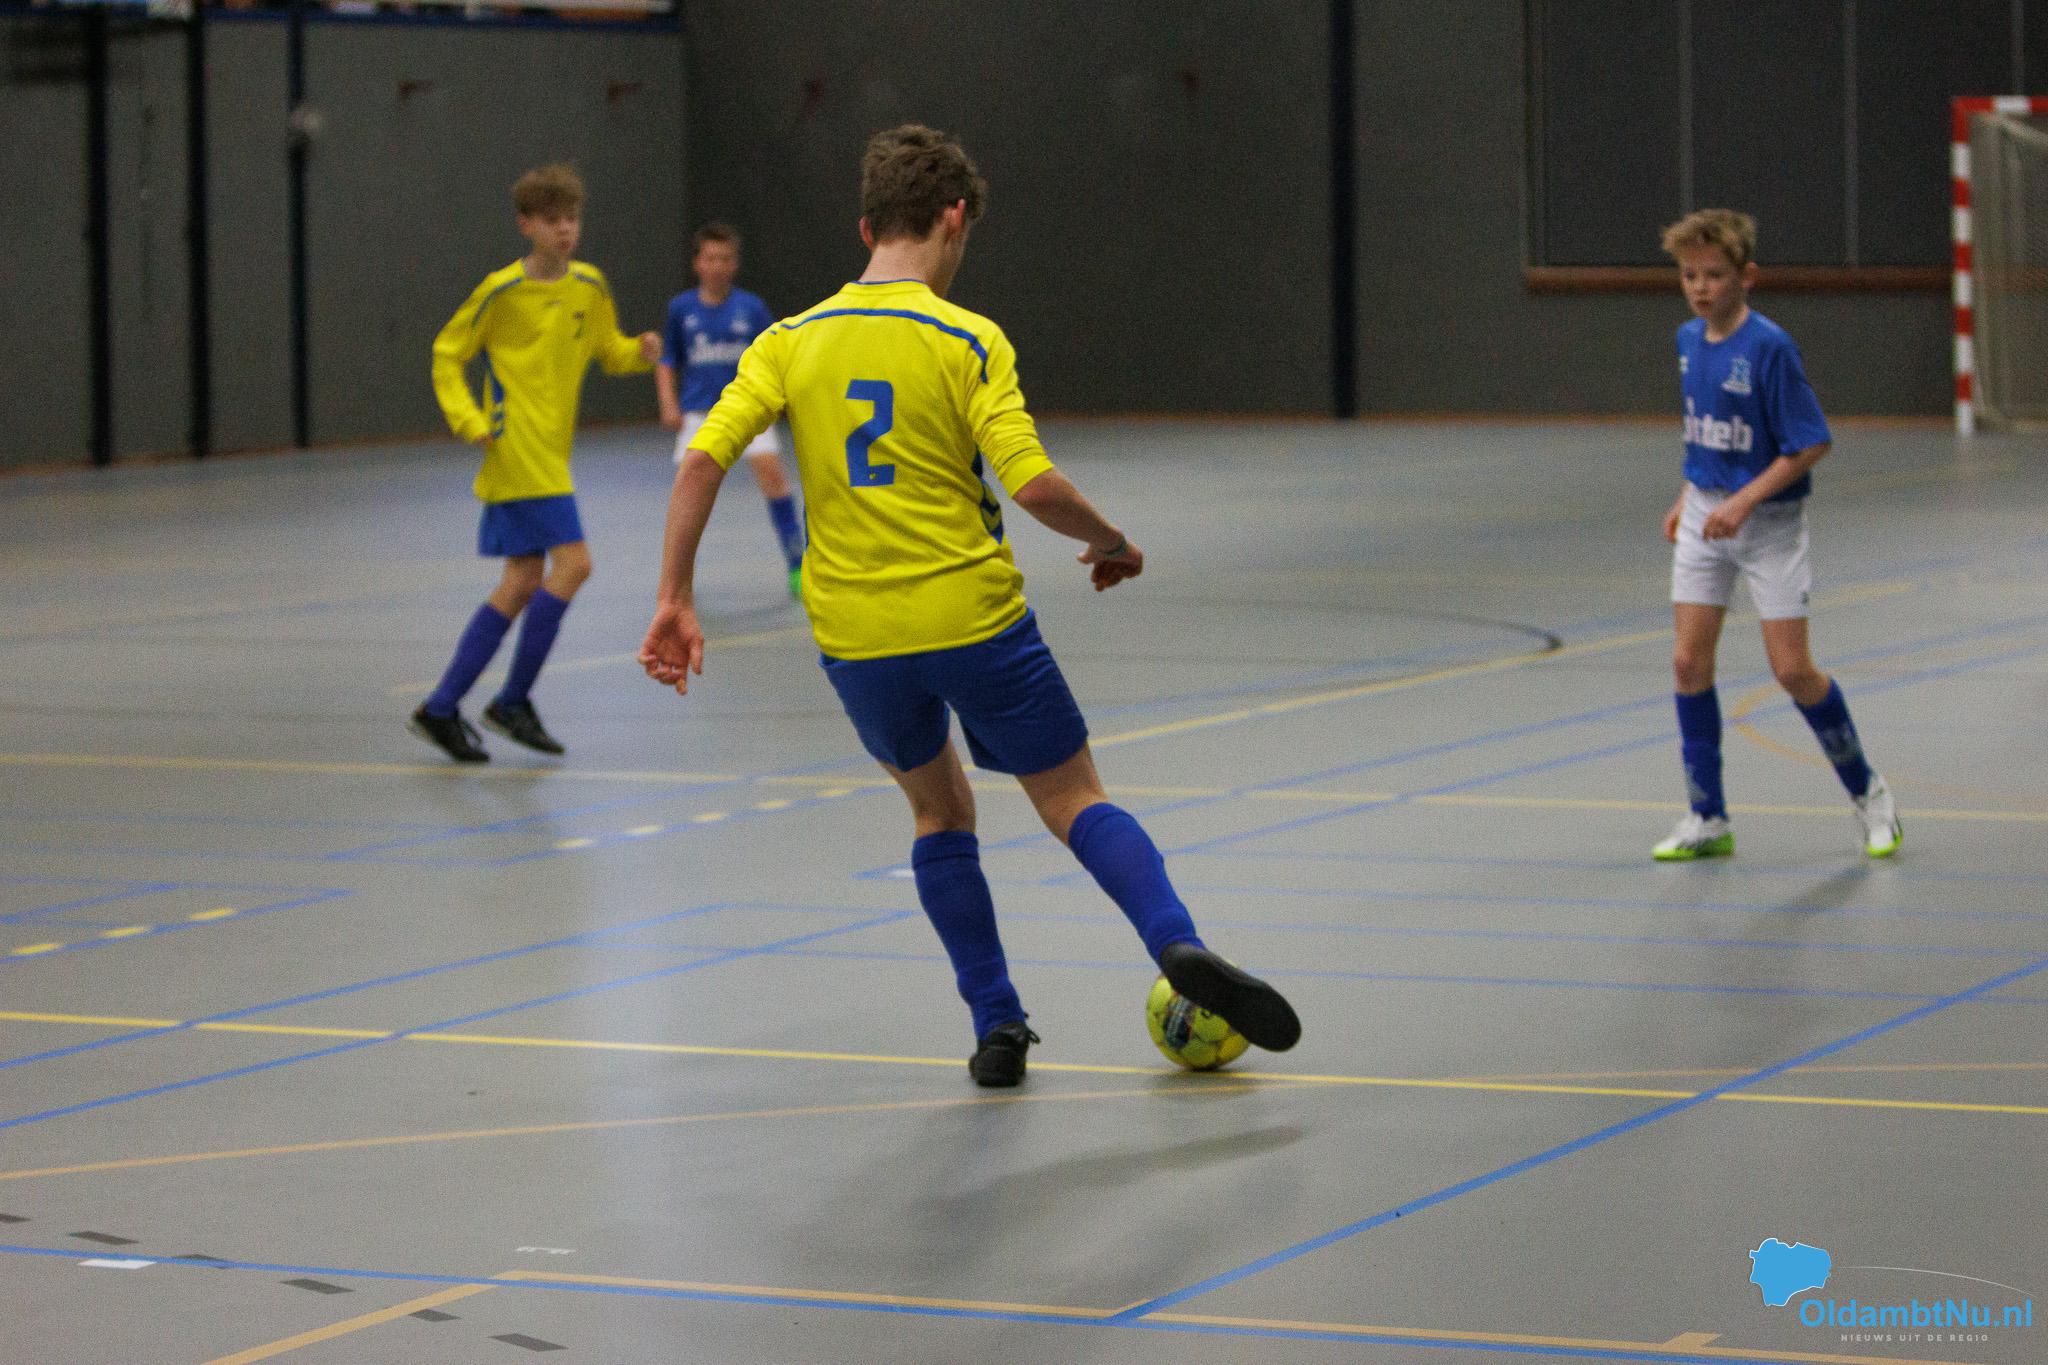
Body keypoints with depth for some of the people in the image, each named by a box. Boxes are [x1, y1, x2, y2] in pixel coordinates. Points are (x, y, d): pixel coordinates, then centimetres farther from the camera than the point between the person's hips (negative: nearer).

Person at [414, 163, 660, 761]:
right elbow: (447, 355, 0)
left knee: (523, 583, 8)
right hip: (518, 455, -7)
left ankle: (441, 708, 15)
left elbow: (608, 350, 19)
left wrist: (641, 351, -3)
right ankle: (513, 701, -5)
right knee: (572, 562, -15)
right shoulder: (502, 291, -9)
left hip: (551, 454, 7)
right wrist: (471, 422, -12)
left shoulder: (590, 286, 7)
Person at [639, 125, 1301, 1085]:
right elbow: (1034, 485, -17)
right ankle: (1178, 944, -17)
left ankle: (997, 1024, 19)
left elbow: (703, 459, -6)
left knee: (938, 807, 24)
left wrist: (675, 599, -2)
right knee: (1074, 802, 8)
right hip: (974, 616, -3)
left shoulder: (791, 341, 3)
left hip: (854, 635, 3)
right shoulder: (967, 342, -8)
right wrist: (1111, 543, 1)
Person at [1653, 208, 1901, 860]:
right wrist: (1687, 497, 14)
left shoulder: (1769, 347, -18)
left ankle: (1868, 792, 15)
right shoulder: (1689, 339, 4)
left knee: (1792, 670, -6)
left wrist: (1744, 501, -22)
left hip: (1768, 520, -6)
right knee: (1689, 661, 0)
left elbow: (1812, 443, -18)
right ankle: (1707, 819, 8)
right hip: (1705, 515, 6)